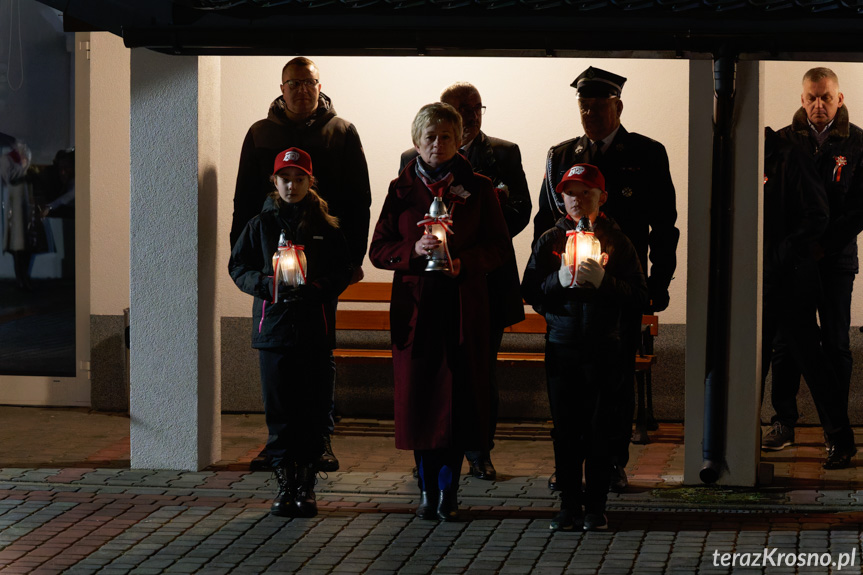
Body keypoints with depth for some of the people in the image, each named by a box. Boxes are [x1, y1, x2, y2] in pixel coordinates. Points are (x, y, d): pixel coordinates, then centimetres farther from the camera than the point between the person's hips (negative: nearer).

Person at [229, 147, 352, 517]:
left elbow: (343, 271, 5)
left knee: (311, 410, 0)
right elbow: (238, 267, 7)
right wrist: (268, 284, -10)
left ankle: (306, 486, 8)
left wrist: (316, 288, -13)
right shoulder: (261, 225, 7)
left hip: (315, 331, 0)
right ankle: (285, 484, 7)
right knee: (279, 410, 1)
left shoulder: (326, 227, 5)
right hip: (274, 328, 1)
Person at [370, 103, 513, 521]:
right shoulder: (401, 189, 8)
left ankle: (448, 490, 1)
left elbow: (500, 247, 5)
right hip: (415, 306, 1)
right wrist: (415, 250, -13)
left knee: (458, 392, -5)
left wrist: (464, 261, -14)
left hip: (464, 308, -1)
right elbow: (378, 250, 6)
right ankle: (427, 490, 8)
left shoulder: (478, 189, 5)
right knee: (418, 393, -1)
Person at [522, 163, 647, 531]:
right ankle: (569, 504, 11)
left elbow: (639, 296, -2)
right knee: (565, 429, 3)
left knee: (598, 429, 0)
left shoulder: (617, 241, 4)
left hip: (604, 349, -1)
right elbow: (531, 293, 3)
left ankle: (595, 507, 8)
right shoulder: (549, 241, 7)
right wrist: (560, 280, -14)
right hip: (561, 346, 1)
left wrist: (603, 282, -16)